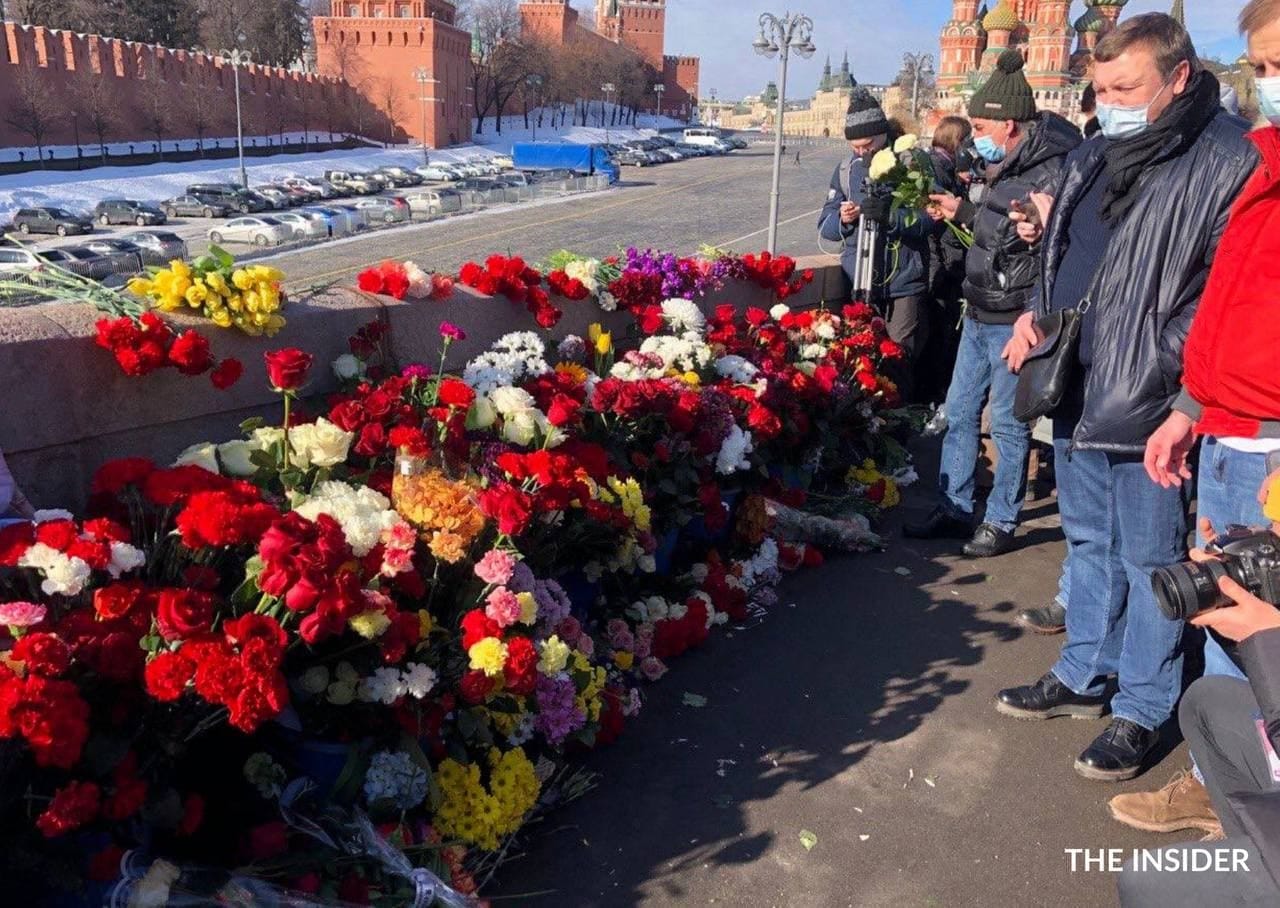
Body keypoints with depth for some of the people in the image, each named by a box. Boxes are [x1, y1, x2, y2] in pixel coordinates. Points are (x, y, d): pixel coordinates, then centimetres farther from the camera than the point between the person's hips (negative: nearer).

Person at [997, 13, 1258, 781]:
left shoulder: (1228, 159, -11)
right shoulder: (1094, 156, 13)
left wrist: (1166, 369, -20)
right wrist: (1038, 314, 6)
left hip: (1147, 404, -8)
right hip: (1075, 392, 8)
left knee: (1149, 560, 4)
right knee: (1090, 543, 20)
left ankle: (1142, 711, 20)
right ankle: (1084, 676, 36)